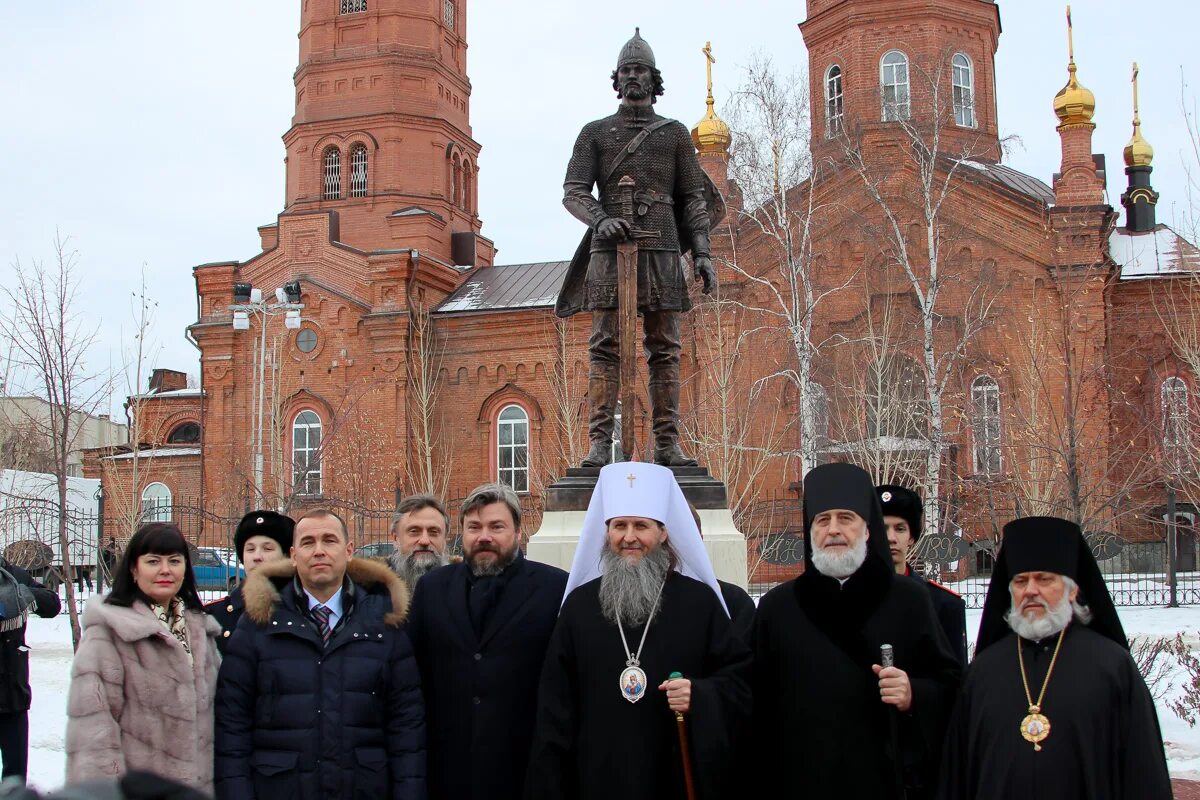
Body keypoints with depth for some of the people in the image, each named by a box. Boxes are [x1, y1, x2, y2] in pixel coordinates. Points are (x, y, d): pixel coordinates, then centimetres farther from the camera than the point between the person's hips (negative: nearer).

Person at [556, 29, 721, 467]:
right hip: (609, 250, -1)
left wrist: (702, 252, -1)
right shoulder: (595, 132, 13)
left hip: (661, 250, 1)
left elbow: (693, 198, 11)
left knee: (664, 349, -1)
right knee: (605, 346, -6)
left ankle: (667, 444, 0)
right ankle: (600, 443, -8)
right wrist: (601, 220, -18)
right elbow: (573, 191, 3)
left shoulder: (675, 133, 15)